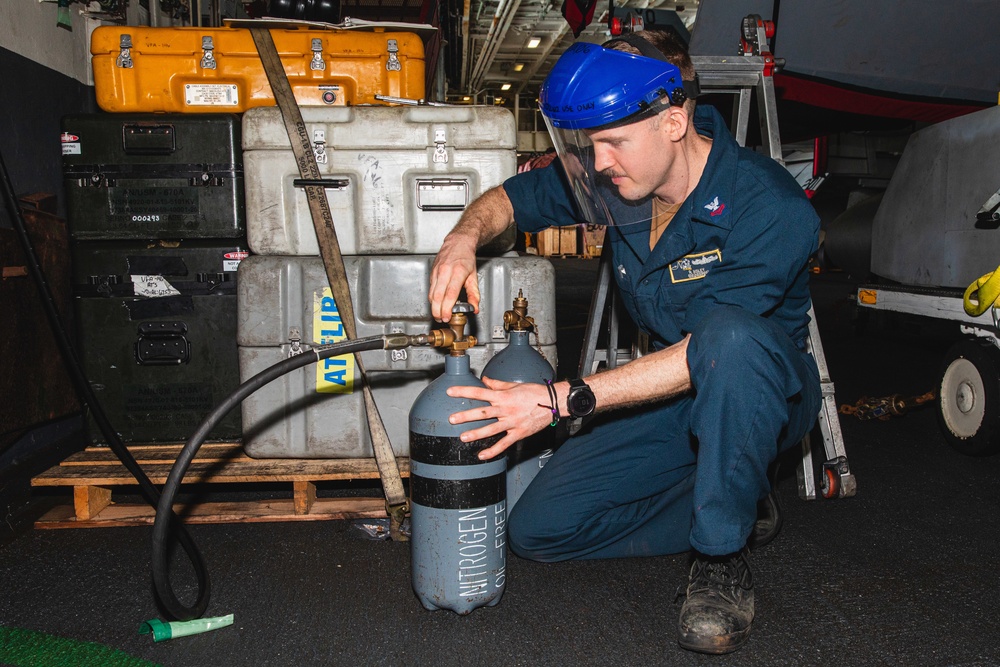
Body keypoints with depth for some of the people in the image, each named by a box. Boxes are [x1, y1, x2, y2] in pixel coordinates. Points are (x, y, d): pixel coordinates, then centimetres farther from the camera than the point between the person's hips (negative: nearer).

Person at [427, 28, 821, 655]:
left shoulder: (771, 208, -27)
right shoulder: (619, 179, -10)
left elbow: (702, 355, -30)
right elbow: (508, 198, 4)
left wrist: (562, 398, -34)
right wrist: (465, 236, -19)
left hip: (764, 390, -5)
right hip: (668, 393, 5)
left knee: (729, 334, -42)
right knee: (538, 528, -6)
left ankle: (724, 555, -19)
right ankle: (739, 501, 7)